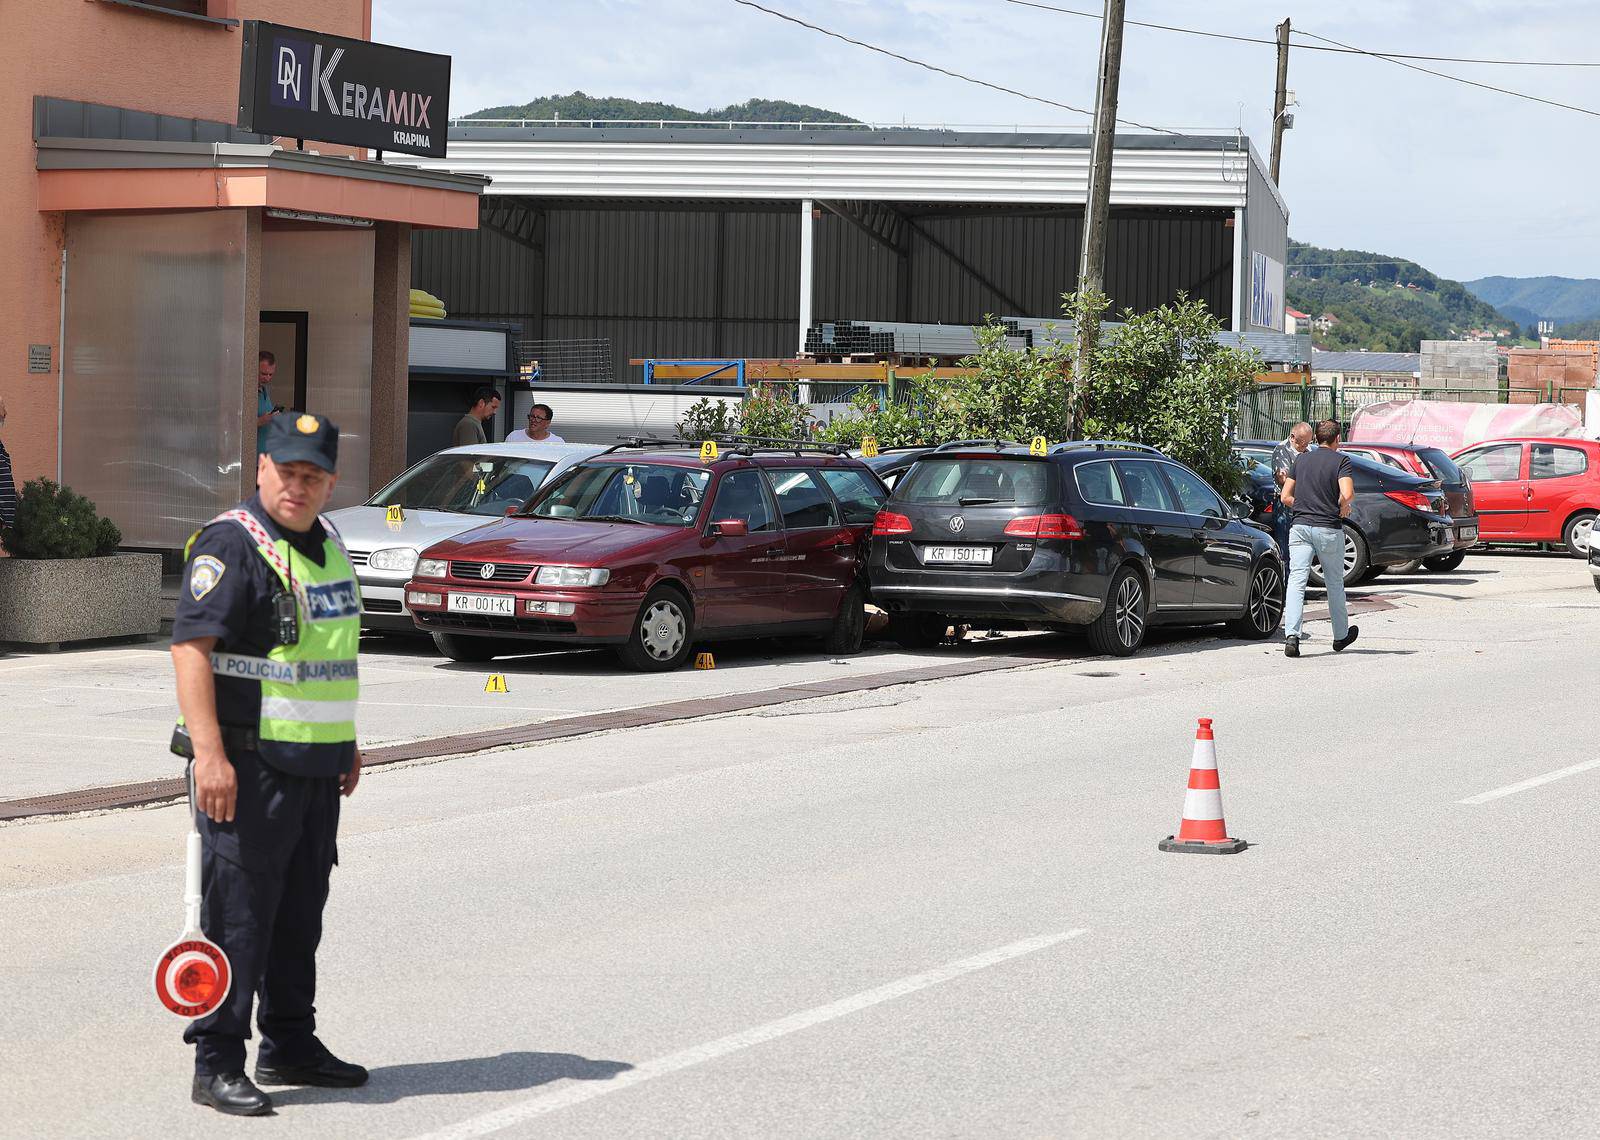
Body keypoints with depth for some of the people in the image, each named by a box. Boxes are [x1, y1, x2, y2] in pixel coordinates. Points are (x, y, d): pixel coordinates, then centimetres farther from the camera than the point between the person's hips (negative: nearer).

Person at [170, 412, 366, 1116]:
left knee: (301, 910, 15)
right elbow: (191, 646, -21)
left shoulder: (325, 545, 15)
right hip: (249, 763, -8)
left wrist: (346, 744, 24)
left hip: (316, 766, 8)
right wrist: (208, 753, -29)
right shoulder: (230, 545, -12)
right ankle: (217, 1064, -1)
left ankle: (290, 1044, 27)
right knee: (238, 912, -6)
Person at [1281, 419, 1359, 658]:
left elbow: (1286, 497, 11)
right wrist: (1343, 506, 4)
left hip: (1300, 526, 2)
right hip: (1329, 528, -2)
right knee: (1334, 583, 14)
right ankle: (1341, 636, 29)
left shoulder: (1301, 459, 11)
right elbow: (1348, 494, -17)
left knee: (1297, 580, -7)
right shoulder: (1341, 461, -2)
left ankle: (1291, 634, -24)